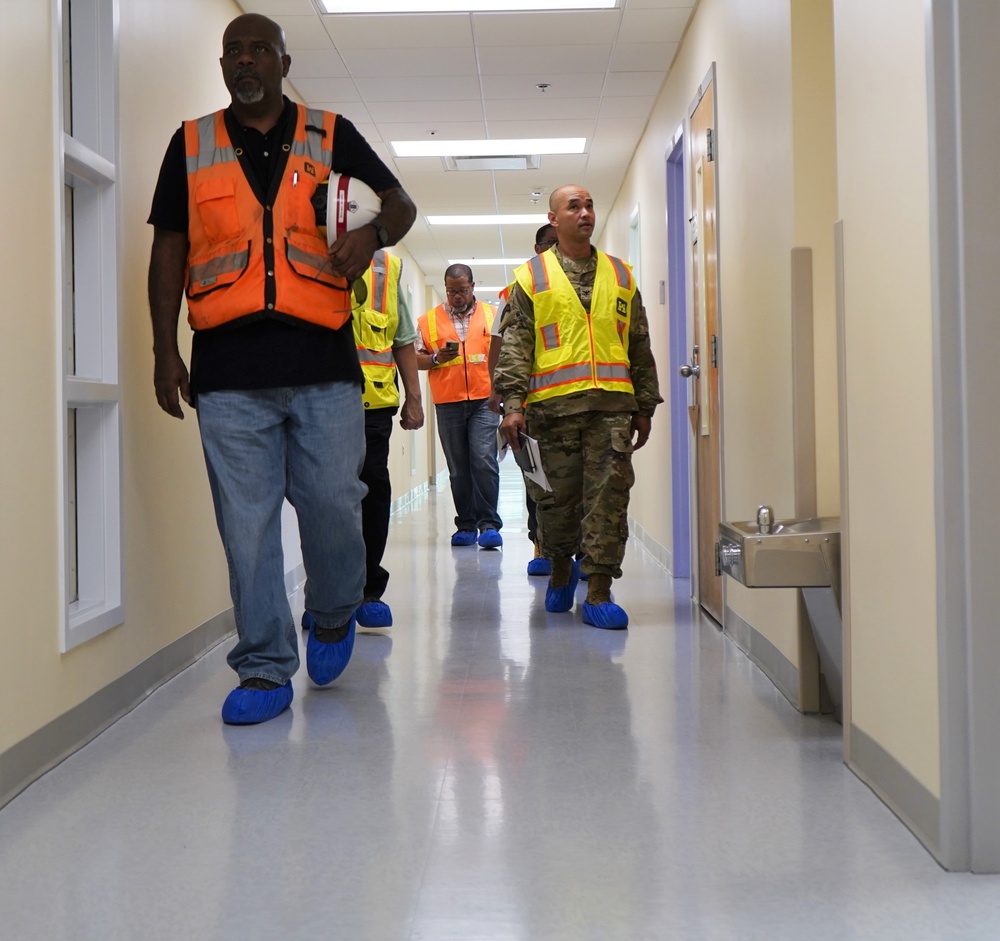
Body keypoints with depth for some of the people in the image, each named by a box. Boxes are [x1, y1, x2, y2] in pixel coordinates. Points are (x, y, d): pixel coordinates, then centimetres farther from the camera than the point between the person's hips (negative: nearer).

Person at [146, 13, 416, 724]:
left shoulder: (330, 136, 12)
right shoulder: (191, 145, 14)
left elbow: (402, 204, 16)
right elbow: (168, 249, 13)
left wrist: (373, 234, -8)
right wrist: (165, 350, 4)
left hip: (322, 361, 0)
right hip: (228, 370, 1)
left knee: (332, 503, -2)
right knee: (247, 524, 0)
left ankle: (333, 618, 28)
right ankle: (265, 671, 11)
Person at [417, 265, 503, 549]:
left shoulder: (492, 316, 11)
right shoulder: (429, 320, 10)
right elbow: (415, 357, 9)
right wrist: (436, 358, -11)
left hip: (484, 400, -1)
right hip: (448, 403, 2)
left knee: (484, 460, -13)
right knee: (458, 468, 6)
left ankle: (489, 525, -9)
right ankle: (466, 526, 14)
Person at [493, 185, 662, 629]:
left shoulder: (620, 275, 17)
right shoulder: (531, 277, 8)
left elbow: (639, 346, 19)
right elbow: (514, 345, 2)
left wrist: (644, 406, 14)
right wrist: (512, 403, -8)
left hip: (612, 404, 2)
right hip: (553, 407, -2)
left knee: (608, 498, -5)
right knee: (557, 498, 5)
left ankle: (598, 594, -1)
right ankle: (561, 569, 31)